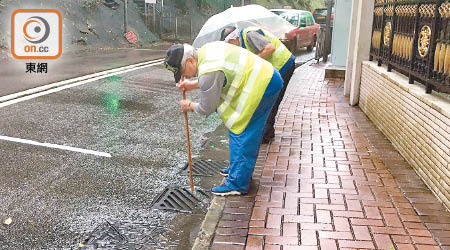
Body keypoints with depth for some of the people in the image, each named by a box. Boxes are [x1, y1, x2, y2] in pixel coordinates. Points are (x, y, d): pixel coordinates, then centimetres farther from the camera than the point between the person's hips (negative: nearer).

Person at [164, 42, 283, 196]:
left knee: (241, 133, -7)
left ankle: (237, 184, -2)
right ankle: (242, 170, 33)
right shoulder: (205, 51, 6)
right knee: (248, 134, 19)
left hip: (262, 86, -10)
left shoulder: (208, 72, -24)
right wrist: (192, 85, 16)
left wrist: (190, 106, 8)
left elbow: (207, 108, -12)